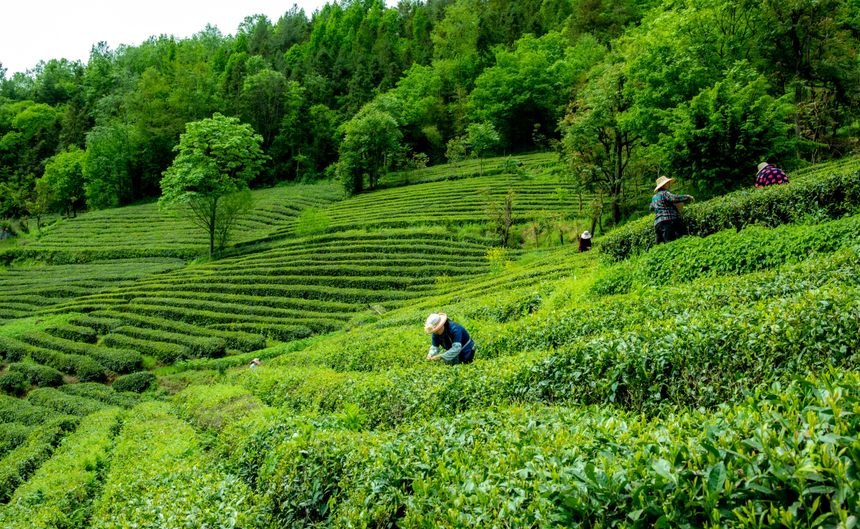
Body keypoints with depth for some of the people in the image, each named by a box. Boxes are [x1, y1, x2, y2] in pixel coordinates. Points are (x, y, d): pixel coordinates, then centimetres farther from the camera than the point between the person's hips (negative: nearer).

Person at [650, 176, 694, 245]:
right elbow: (674, 198, -17)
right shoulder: (664, 193, 1)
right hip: (667, 221, -9)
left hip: (657, 223, 9)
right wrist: (688, 197, -6)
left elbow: (651, 208, 44)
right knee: (670, 244, -20)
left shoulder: (655, 196, 27)